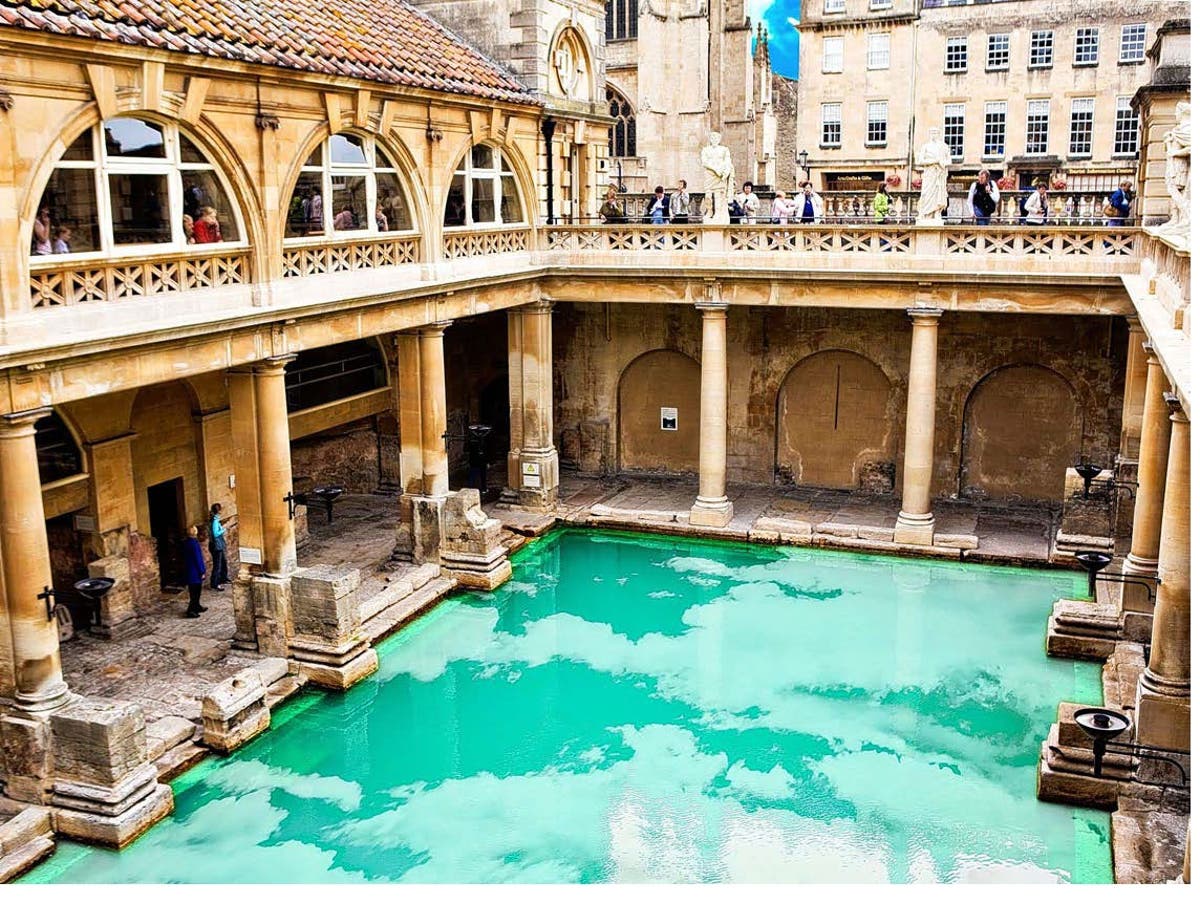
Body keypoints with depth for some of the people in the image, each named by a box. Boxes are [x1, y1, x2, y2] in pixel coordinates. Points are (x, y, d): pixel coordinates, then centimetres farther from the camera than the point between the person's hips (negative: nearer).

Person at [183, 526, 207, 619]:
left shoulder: (186, 542, 6)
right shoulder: (194, 543, -20)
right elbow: (198, 558, -19)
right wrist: (202, 572, -14)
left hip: (188, 571, 9)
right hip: (195, 572, -9)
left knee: (194, 591, 20)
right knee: (195, 592, -4)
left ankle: (197, 607, 31)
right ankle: (190, 611, -5)